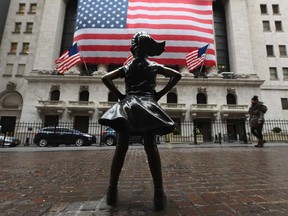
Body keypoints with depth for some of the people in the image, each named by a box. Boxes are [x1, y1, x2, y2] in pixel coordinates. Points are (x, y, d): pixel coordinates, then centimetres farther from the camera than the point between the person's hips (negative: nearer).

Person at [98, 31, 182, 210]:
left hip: (127, 105, 2)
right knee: (151, 147, -6)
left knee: (121, 147, -1)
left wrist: (119, 95, 7)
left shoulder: (126, 67, 17)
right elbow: (177, 75, 7)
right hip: (148, 104, -1)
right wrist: (160, 94, 5)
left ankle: (112, 190, 4)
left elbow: (106, 78, 10)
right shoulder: (154, 66, 14)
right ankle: (159, 192, -4)